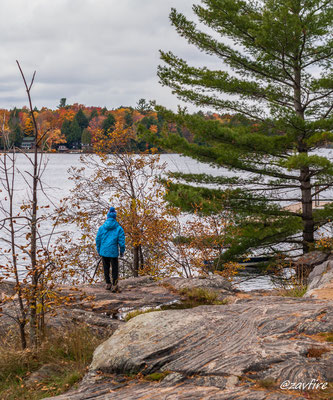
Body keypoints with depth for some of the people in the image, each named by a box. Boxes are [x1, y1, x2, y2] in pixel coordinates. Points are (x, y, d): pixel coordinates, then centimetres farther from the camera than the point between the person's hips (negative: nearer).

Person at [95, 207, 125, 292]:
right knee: (115, 268, 8)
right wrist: (122, 251, 8)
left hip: (103, 251, 2)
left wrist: (98, 250, 17)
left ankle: (108, 284, 23)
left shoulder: (102, 227, 0)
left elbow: (98, 240, 5)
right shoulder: (119, 228, -5)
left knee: (106, 268, 16)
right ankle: (114, 285, 3)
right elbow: (121, 241, -5)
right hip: (113, 252, -2)